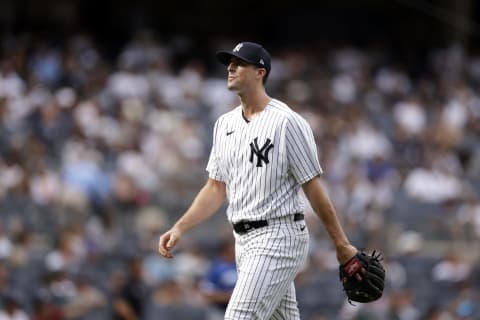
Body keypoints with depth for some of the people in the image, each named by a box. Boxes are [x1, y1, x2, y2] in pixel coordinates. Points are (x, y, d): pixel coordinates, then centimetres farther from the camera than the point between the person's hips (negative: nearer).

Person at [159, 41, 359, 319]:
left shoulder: (287, 122, -11)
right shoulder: (225, 124, 12)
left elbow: (314, 187, -10)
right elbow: (216, 189, 14)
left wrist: (342, 244, -7)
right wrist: (179, 229, 3)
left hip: (279, 236, -8)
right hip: (244, 241, 8)